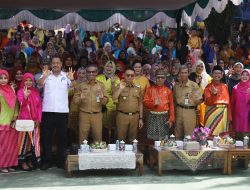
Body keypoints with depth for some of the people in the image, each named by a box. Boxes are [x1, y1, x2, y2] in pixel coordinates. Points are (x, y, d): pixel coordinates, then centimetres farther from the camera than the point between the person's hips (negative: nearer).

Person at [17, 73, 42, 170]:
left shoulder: (36, 92, 10)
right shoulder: (20, 91, -1)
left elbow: (39, 106, 9)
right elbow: (21, 104, -17)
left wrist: (38, 119, -1)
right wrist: (25, 96, -38)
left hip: (35, 120, 4)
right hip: (24, 119, -4)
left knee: (34, 140, 7)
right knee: (24, 140, -1)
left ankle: (30, 160, 18)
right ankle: (23, 161, 7)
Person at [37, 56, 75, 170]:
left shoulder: (66, 76, 6)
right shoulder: (46, 75, 4)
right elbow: (39, 85, -11)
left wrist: (71, 79, -25)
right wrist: (44, 76, -31)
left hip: (62, 111, 1)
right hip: (47, 110, 0)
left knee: (62, 137, 7)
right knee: (46, 136, 5)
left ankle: (61, 161, 17)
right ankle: (47, 161, 15)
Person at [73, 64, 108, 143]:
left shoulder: (101, 85, 8)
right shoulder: (81, 85, 6)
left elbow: (106, 101, 5)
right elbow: (75, 99, 2)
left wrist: (102, 98, -16)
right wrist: (80, 98, -18)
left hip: (97, 115, 1)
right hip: (84, 114, 0)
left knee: (98, 137, 2)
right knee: (82, 138, 1)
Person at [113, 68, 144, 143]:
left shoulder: (138, 88, 9)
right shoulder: (120, 87, 3)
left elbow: (140, 104, 11)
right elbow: (114, 98, -13)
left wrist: (141, 118, 8)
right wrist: (120, 88, -22)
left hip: (135, 116, 2)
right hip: (122, 116, -2)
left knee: (133, 139, 10)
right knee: (121, 138, 1)